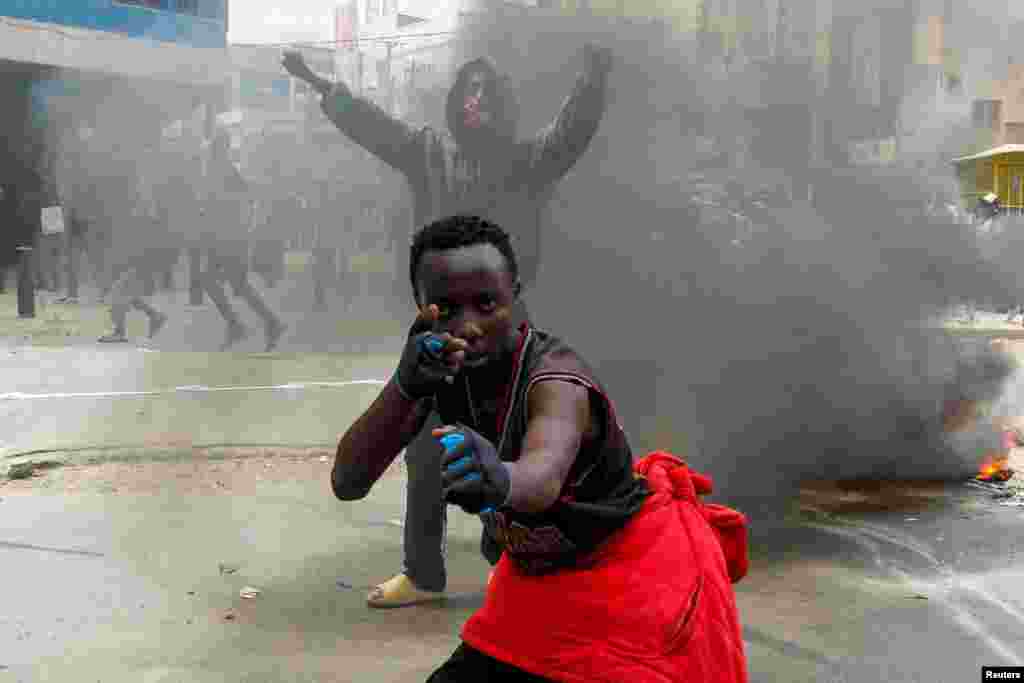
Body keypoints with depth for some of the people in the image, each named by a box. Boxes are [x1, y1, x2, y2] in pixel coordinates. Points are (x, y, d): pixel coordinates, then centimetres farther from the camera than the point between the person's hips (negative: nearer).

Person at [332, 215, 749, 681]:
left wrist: (501, 480, -76)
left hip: (637, 576, -5)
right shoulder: (438, 366, -13)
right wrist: (404, 387, -38)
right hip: (540, 577, 5)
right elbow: (347, 483, -21)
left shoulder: (556, 377, -31)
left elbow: (544, 477, -53)